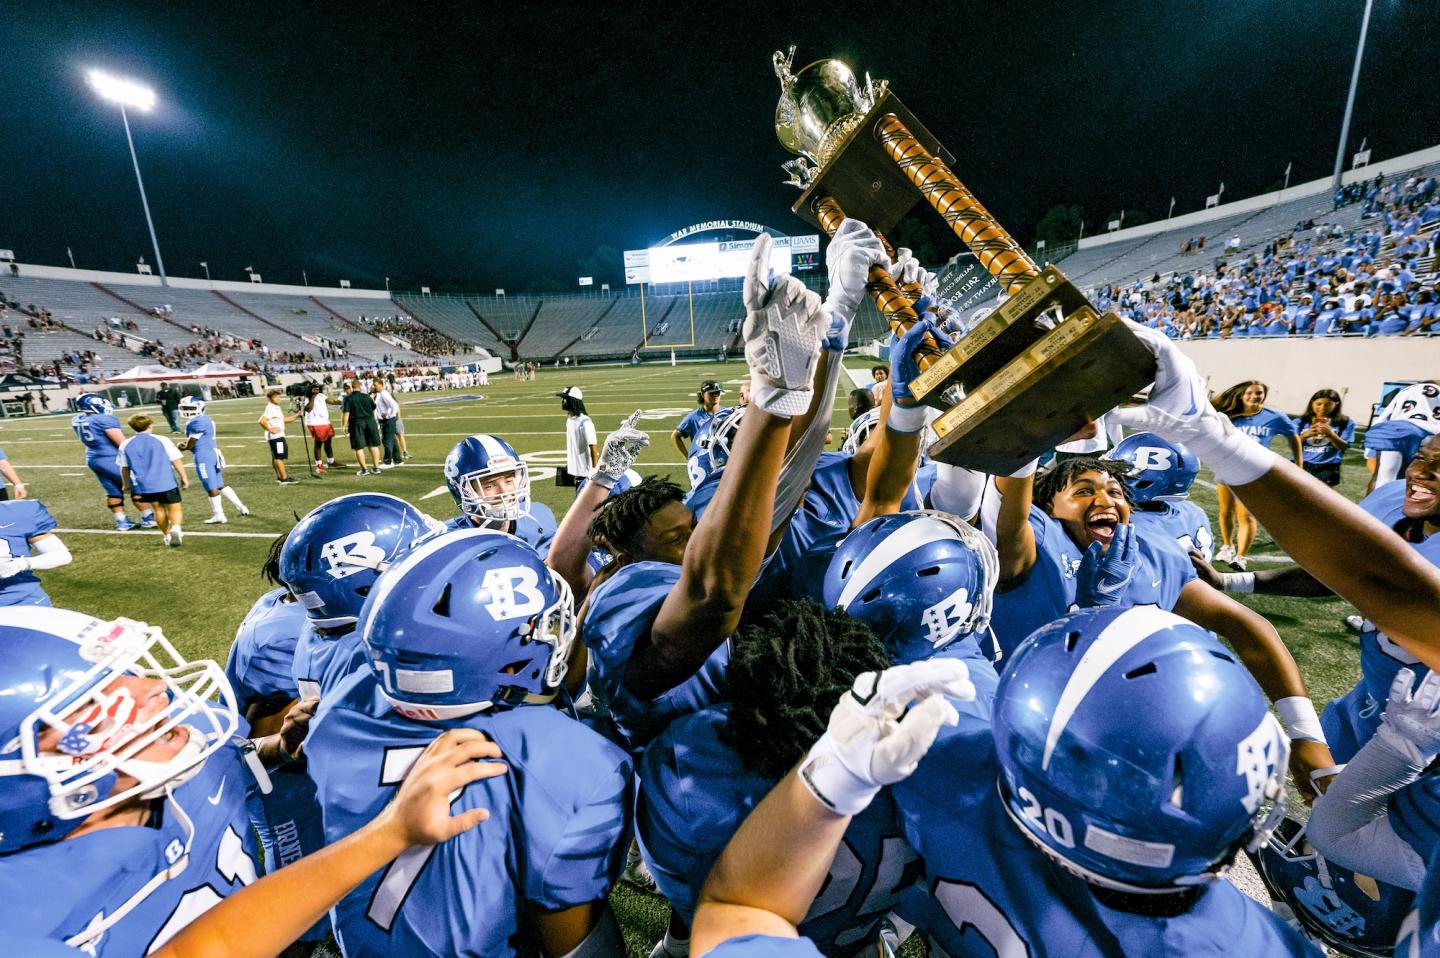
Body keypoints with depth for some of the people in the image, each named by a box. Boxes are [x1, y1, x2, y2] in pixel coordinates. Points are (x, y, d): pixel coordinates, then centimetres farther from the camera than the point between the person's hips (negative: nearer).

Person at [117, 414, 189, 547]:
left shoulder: (125, 445, 5)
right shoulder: (162, 440, -6)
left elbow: (124, 468, 13)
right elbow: (176, 461, -4)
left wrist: (126, 484, 28)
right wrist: (184, 477, 7)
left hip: (143, 485, 4)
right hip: (166, 483, -4)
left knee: (159, 509, 19)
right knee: (175, 509, 2)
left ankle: (167, 536, 24)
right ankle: (175, 528, -27)